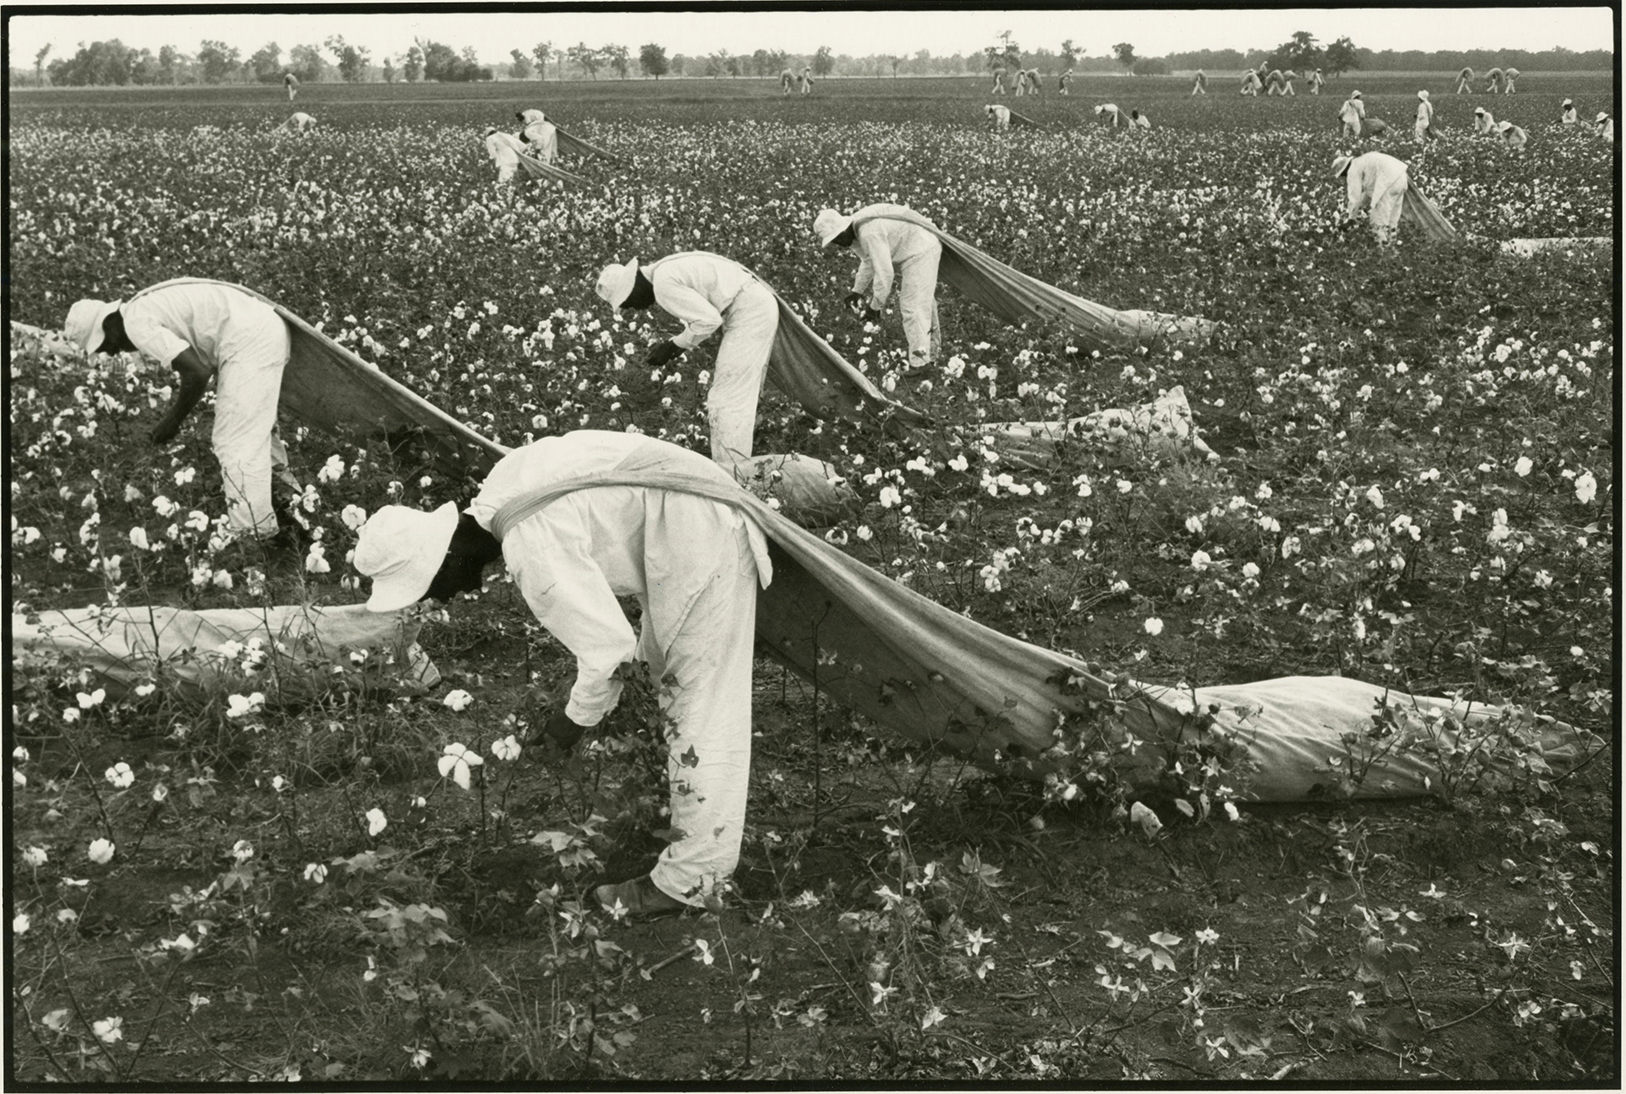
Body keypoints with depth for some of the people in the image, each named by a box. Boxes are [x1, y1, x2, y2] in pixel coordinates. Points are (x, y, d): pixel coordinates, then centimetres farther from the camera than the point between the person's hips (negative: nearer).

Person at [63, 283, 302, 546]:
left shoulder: (137, 324, -12)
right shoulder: (146, 307, 18)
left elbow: (197, 372, -18)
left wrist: (173, 421, -5)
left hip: (250, 342, -10)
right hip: (265, 326, 10)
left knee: (236, 445, -9)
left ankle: (258, 537, -10)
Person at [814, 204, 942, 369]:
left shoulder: (869, 233, -30)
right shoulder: (859, 227, 3)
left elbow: (884, 272, -29)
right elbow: (868, 261, 20)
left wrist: (875, 307, -20)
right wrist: (857, 291, 20)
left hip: (921, 254, -11)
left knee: (913, 308, -12)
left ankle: (920, 364, -10)